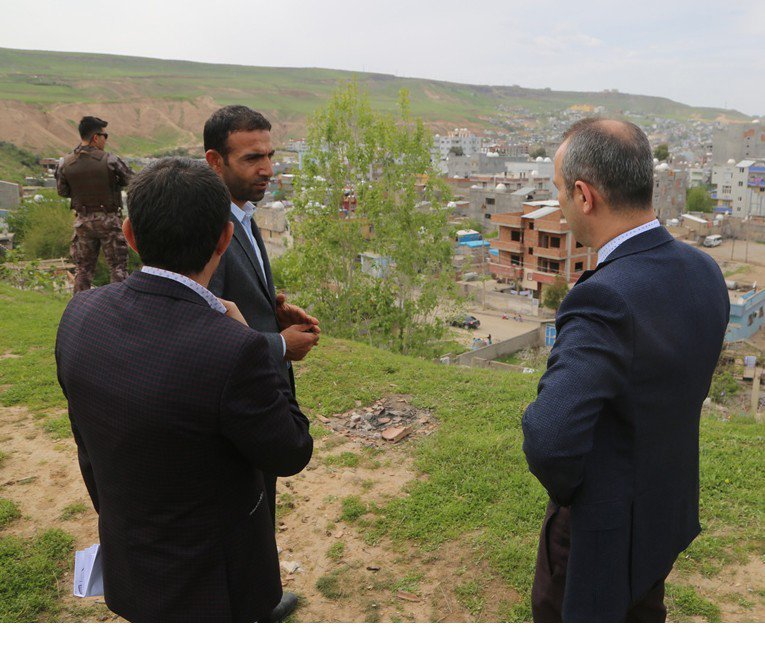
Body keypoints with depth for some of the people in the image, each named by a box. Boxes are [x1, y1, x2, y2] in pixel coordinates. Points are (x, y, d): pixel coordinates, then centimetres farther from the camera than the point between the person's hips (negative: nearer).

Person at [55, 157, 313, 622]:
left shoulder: (82, 315, -13)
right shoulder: (232, 351, -36)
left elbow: (90, 447, 1)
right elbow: (290, 455, -18)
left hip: (130, 562, 6)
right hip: (212, 583, -6)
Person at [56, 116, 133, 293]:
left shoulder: (65, 164, -4)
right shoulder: (109, 160, -15)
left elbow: (62, 192, 6)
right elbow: (131, 181, -4)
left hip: (83, 221, 4)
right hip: (109, 219, -4)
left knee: (83, 268, 14)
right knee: (118, 266, 6)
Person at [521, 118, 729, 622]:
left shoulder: (606, 299, -35)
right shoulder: (703, 272, -8)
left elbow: (549, 440, -42)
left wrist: (565, 489, -20)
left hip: (603, 519, -7)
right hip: (670, 501, 7)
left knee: (560, 611, 20)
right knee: (639, 613, 30)